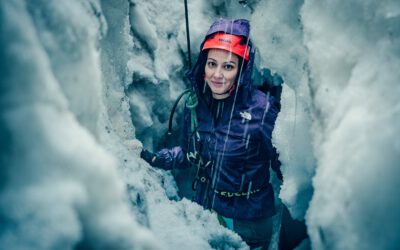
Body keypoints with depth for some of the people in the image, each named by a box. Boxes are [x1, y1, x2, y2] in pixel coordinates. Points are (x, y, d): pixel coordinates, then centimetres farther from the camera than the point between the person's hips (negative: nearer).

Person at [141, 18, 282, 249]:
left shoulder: (262, 108, -23)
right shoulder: (195, 103, -8)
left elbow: (283, 163, -16)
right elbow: (189, 154, 5)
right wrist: (149, 157, -5)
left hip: (249, 219, -4)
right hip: (205, 209, 5)